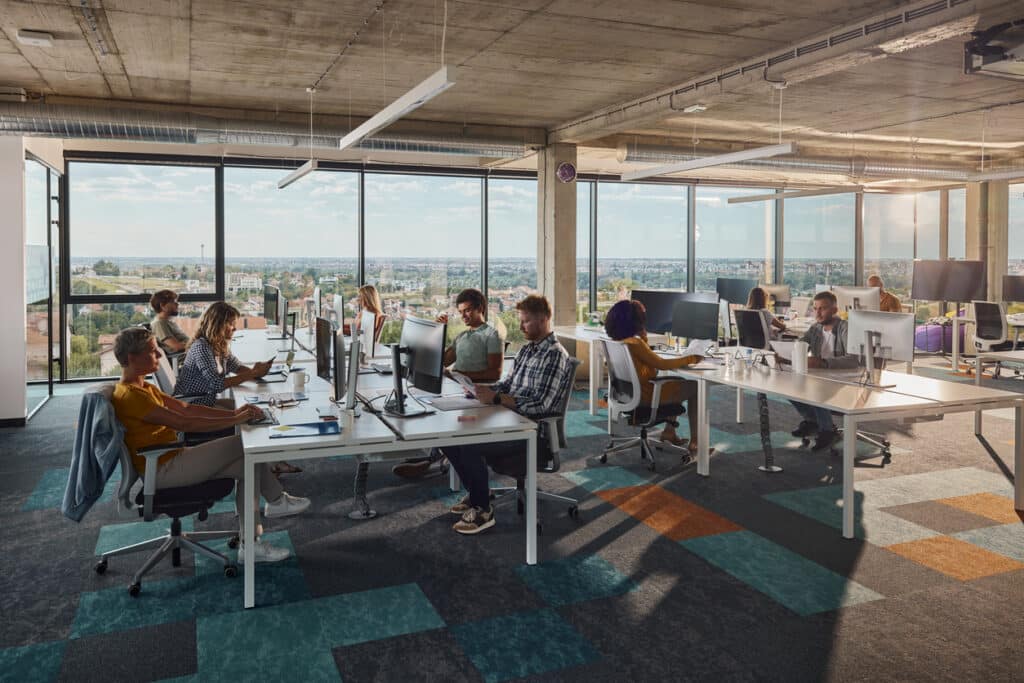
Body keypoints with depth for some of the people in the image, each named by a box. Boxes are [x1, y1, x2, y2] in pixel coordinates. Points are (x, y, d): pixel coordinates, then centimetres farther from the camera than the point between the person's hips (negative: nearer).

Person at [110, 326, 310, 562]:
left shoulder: (143, 388, 13)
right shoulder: (130, 395, -20)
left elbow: (186, 408, 9)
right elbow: (183, 423, -26)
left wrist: (234, 412, -3)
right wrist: (235, 420, -22)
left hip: (171, 459, 10)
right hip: (162, 470, -10)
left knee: (247, 464, -2)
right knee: (243, 444, -14)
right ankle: (276, 501, 3)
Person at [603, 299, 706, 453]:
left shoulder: (617, 341, 1)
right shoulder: (634, 343, -26)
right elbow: (661, 364, -20)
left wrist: (643, 338, 3)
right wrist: (691, 359, -9)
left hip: (630, 393, 9)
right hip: (645, 396, -9)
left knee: (678, 382, 28)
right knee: (694, 387, 7)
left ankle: (669, 432, 32)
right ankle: (694, 442, 12)